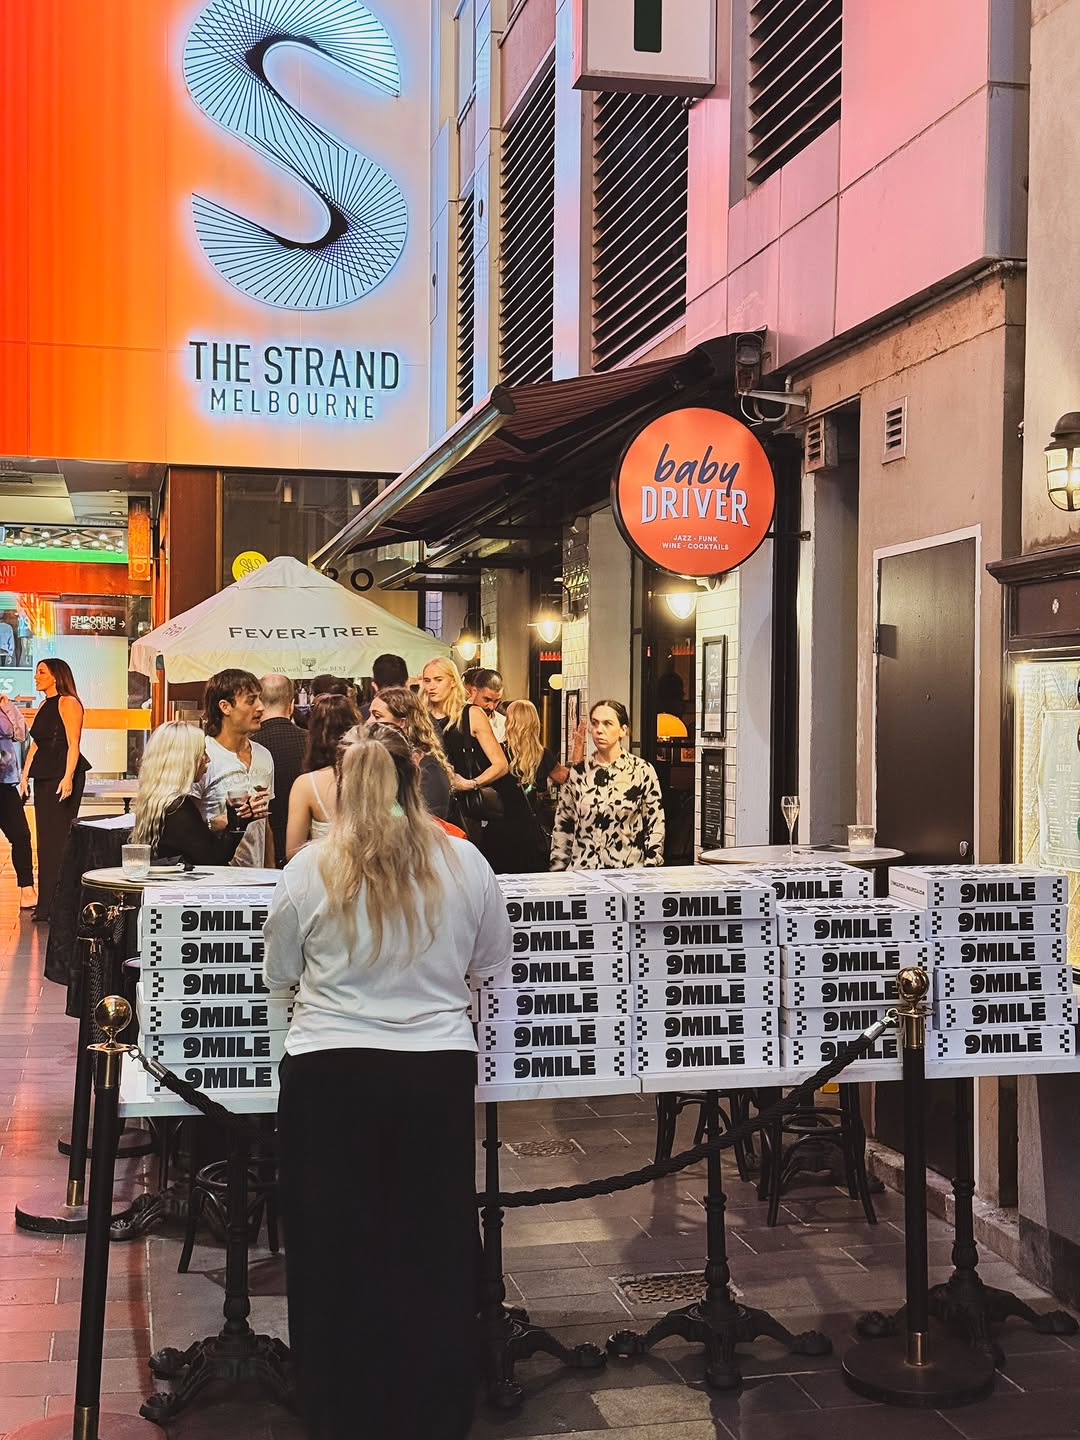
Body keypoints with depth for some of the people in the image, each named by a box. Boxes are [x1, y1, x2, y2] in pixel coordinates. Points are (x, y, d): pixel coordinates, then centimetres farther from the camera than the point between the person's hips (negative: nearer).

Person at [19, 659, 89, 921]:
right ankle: (46, 904, 14)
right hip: (43, 776, 9)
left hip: (62, 776, -9)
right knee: (45, 839, 9)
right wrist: (25, 775, 12)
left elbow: (73, 744, -15)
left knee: (58, 838, -9)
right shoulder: (43, 706, 18)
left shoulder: (68, 703, -8)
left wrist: (68, 778, -23)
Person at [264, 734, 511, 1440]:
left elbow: (280, 973, 7)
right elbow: (494, 959, 11)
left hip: (331, 1071, -1)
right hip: (439, 1071, 2)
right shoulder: (464, 861, -3)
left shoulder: (309, 869, -6)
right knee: (436, 1248, 14)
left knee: (336, 1250, 12)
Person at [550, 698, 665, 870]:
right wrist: (558, 872, 8)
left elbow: (655, 829, 2)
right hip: (581, 872, 2)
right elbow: (562, 827, 12)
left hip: (628, 872, -1)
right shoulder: (578, 772, 7)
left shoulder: (643, 772, 0)